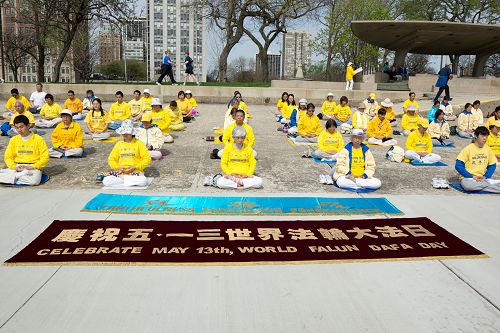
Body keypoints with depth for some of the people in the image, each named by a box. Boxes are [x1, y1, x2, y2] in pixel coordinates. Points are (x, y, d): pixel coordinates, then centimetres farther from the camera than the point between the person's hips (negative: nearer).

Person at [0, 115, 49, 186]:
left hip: (33, 168, -2)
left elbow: (45, 157, -3)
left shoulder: (38, 139, 1)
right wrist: (14, 167, -9)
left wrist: (32, 167, -15)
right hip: (17, 167, 2)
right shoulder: (14, 140, 12)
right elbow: (8, 157, 12)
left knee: (34, 180, -37)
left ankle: (16, 177, -17)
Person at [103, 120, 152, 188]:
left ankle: (121, 180, -16)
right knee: (105, 181, -24)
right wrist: (117, 167, -3)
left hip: (135, 172, -2)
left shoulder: (139, 143, 4)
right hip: (121, 172, 2)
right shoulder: (119, 144, 13)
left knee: (143, 181, -36)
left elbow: (147, 158, -2)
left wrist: (135, 167, -11)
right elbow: (111, 159, 17)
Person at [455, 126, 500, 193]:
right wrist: (472, 177, -15)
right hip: (468, 178, -2)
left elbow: (492, 165, 14)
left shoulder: (488, 149, 6)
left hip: (482, 178, 2)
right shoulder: (468, 149, -7)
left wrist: (485, 177, -4)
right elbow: (458, 166, -9)